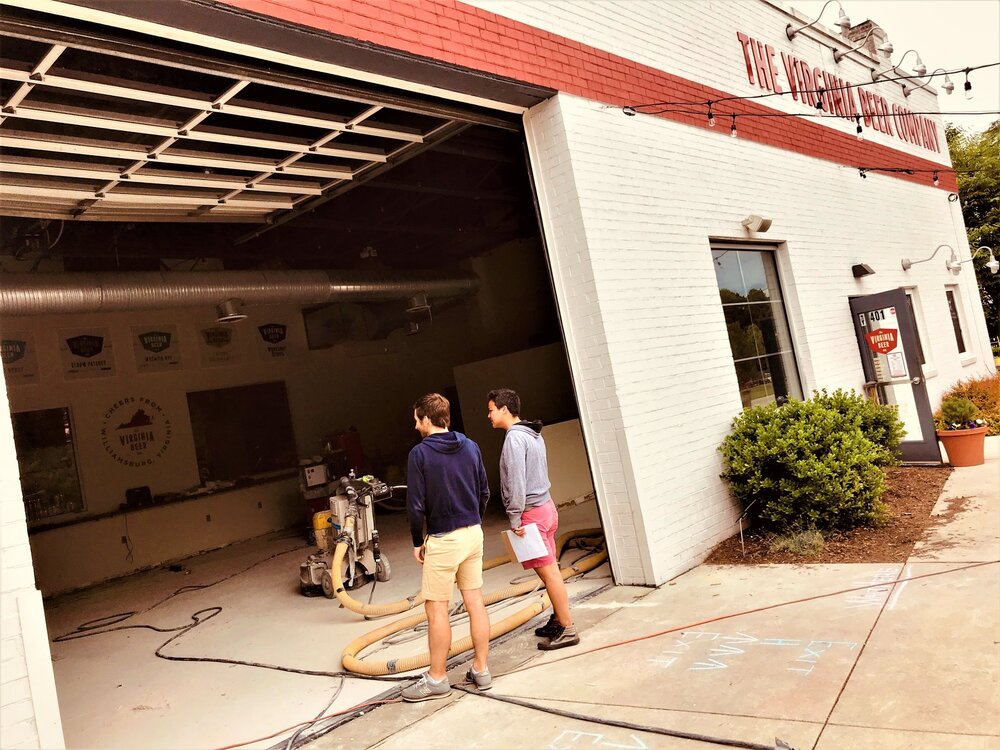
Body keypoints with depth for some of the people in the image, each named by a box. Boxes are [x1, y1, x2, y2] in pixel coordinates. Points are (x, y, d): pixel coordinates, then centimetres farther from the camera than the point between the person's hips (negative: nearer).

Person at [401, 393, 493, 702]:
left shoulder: (420, 453, -12)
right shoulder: (470, 447, 4)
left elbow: (416, 505, -12)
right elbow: (484, 492, 8)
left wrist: (418, 542, 0)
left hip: (443, 540, -6)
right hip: (473, 534, 6)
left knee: (436, 607, 4)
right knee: (475, 602, 11)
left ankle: (437, 678, 13)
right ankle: (481, 670, 19)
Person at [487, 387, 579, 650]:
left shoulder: (514, 437, -16)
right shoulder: (533, 434, 14)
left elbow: (516, 481, -21)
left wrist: (515, 518, -17)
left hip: (532, 512, -10)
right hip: (545, 505, 10)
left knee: (548, 572, -4)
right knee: (551, 569, 15)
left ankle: (567, 629, 1)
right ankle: (559, 619, 23)